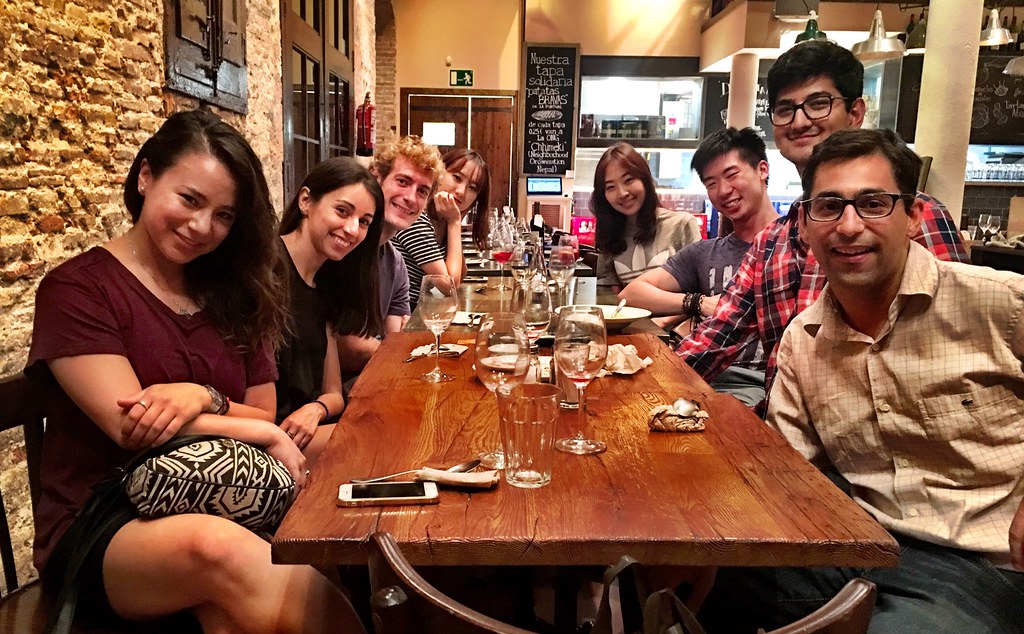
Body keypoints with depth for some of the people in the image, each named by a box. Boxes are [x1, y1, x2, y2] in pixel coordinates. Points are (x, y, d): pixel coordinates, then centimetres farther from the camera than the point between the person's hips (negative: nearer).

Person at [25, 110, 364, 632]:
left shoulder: (231, 292, 13)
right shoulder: (76, 290, -2)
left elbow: (265, 415, 7)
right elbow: (131, 426, -13)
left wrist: (207, 398, -14)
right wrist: (265, 434, -9)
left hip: (222, 510, 4)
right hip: (99, 531, -3)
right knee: (216, 547, -36)